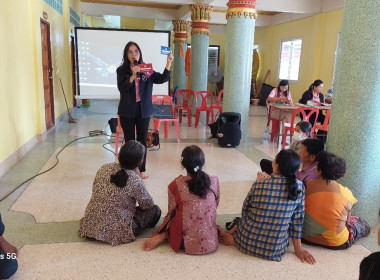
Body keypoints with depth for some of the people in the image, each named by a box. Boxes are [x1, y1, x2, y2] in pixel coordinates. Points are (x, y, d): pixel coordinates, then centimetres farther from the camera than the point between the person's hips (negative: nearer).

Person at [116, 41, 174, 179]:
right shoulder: (122, 70, -2)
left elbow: (162, 79, -5)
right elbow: (121, 88, -14)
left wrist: (168, 63, -14)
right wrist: (133, 76, -25)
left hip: (143, 110, 2)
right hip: (127, 111, -1)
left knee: (142, 140, 8)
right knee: (129, 141, 6)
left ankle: (142, 169, 19)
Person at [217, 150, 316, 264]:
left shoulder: (259, 185, -10)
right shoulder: (299, 188, -8)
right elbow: (297, 221, 0)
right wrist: (298, 249, 10)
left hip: (248, 243, 0)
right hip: (275, 249, 0)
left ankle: (233, 239, 14)